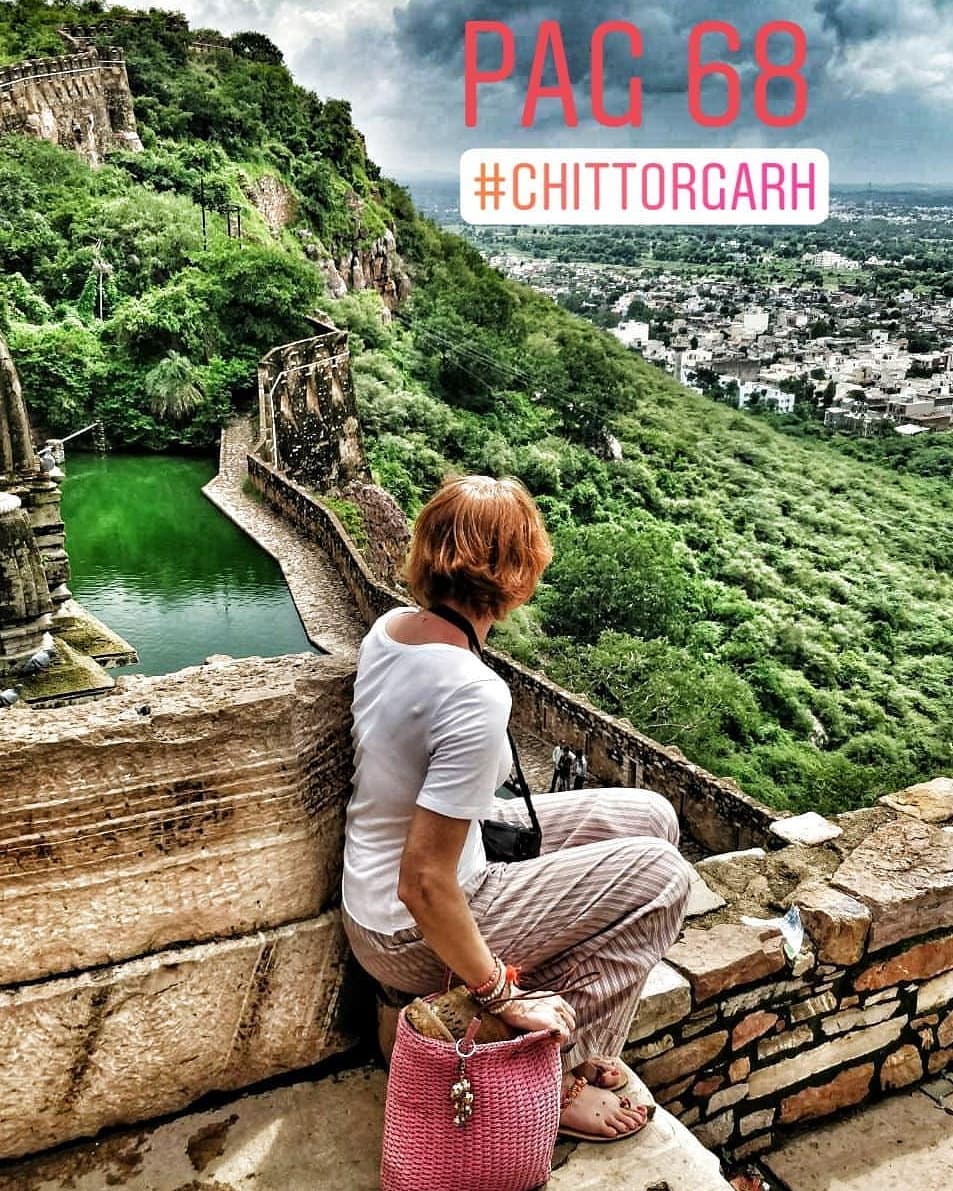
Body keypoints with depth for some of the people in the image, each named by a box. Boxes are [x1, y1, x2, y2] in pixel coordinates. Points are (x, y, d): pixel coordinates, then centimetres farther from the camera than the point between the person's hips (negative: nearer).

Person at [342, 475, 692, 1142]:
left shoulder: (389, 629, -6)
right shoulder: (475, 696, -33)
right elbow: (423, 885, -30)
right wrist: (499, 992, -18)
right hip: (414, 939, -8)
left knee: (651, 817, 8)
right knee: (661, 874, -6)